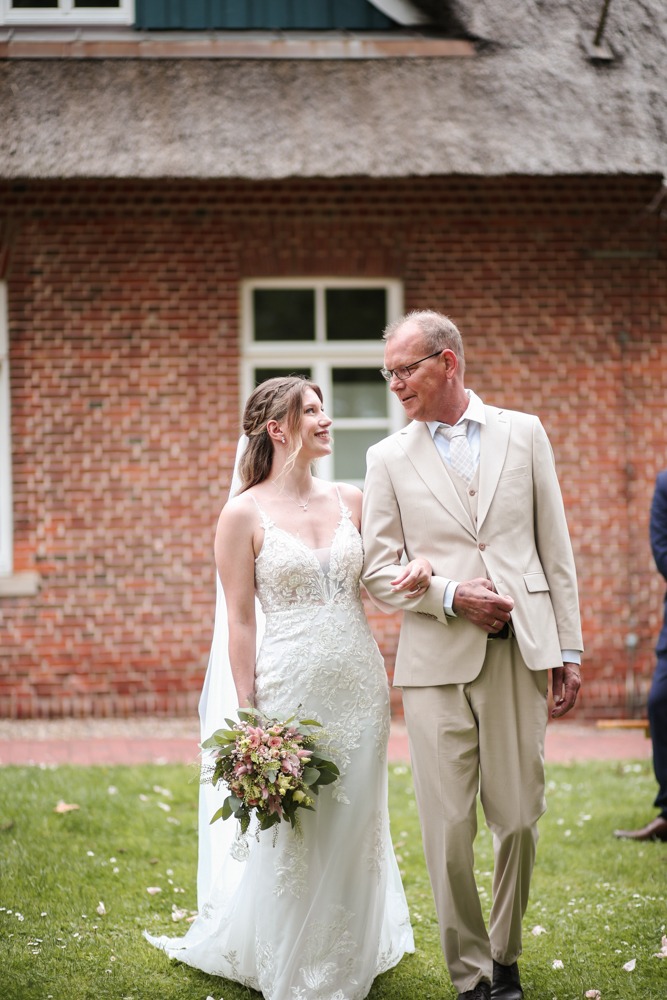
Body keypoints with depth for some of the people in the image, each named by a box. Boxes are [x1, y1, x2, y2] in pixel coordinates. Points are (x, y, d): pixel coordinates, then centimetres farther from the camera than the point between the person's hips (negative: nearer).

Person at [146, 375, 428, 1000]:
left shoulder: (350, 501, 8)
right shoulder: (244, 514, -5)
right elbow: (241, 621, -4)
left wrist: (417, 571, -5)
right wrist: (248, 717, -7)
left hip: (359, 688, 4)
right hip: (291, 692, -4)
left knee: (354, 831, 10)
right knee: (291, 837, 2)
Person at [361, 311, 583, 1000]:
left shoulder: (523, 433, 8)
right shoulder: (389, 458, 7)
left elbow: (555, 548, 9)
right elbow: (378, 570, 5)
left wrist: (569, 649, 5)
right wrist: (451, 595, -12)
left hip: (520, 653, 1)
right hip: (437, 659, 0)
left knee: (519, 819, 3)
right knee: (449, 826, -1)